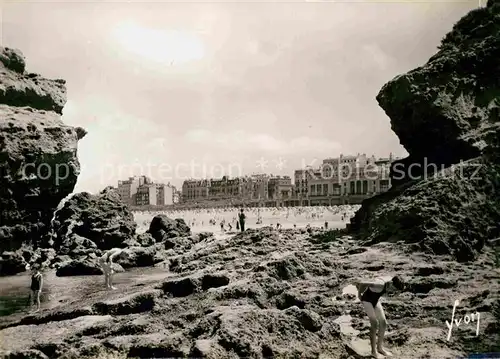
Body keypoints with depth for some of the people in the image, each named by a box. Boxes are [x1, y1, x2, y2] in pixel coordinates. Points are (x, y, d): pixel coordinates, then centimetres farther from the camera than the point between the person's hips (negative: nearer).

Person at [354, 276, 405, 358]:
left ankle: (380, 347, 20)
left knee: (383, 323, 6)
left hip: (375, 300, 8)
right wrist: (359, 294, -19)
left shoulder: (389, 282, -12)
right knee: (374, 324, -13)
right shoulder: (380, 284, -37)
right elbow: (362, 283, -37)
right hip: (367, 300, -8)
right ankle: (374, 351, -3)